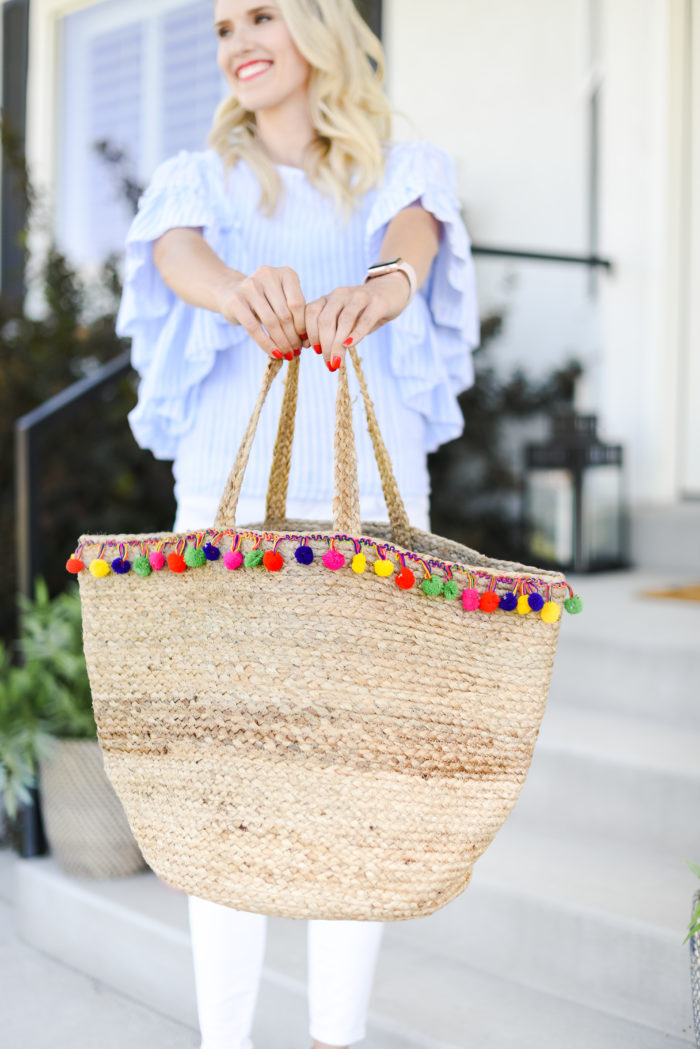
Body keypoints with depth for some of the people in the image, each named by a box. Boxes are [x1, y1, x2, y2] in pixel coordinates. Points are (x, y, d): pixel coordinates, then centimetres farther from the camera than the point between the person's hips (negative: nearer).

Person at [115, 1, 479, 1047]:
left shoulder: (399, 173, 10)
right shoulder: (202, 179, 11)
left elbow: (415, 233, -14)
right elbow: (177, 252, -12)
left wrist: (388, 279, -40)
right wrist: (233, 289, -38)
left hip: (371, 498, 0)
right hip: (228, 498, 0)